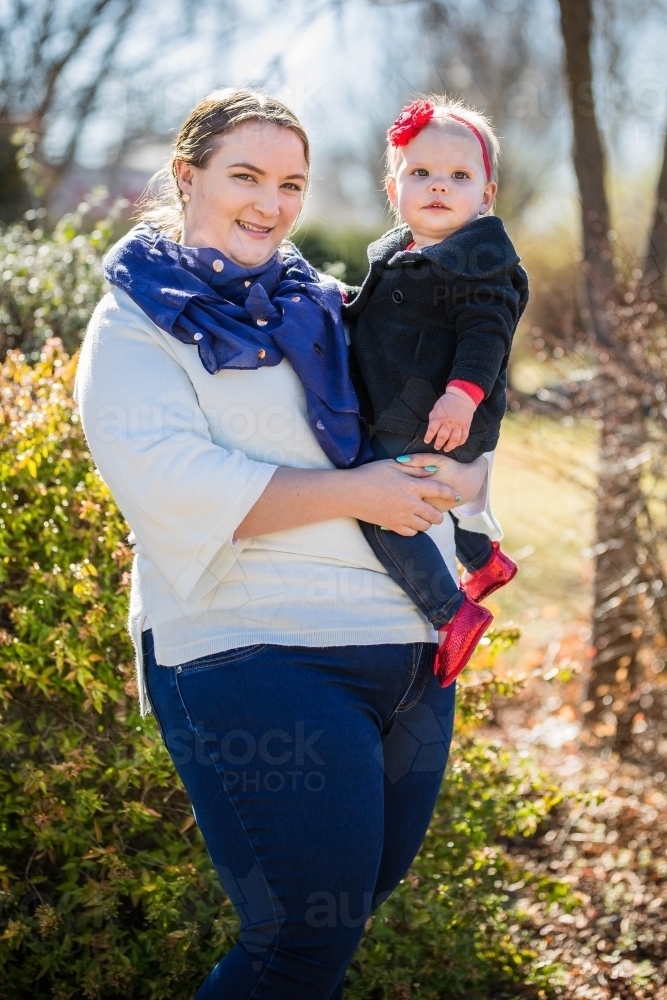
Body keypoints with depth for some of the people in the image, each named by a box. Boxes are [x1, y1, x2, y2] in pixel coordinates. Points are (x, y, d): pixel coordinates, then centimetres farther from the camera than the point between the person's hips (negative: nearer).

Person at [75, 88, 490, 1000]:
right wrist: (358, 492, -15)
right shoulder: (139, 324, 1)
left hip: (415, 658, 7)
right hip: (259, 656, -7)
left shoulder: (322, 310, 17)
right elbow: (171, 484, -17)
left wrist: (453, 482, -6)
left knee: (368, 895, 17)